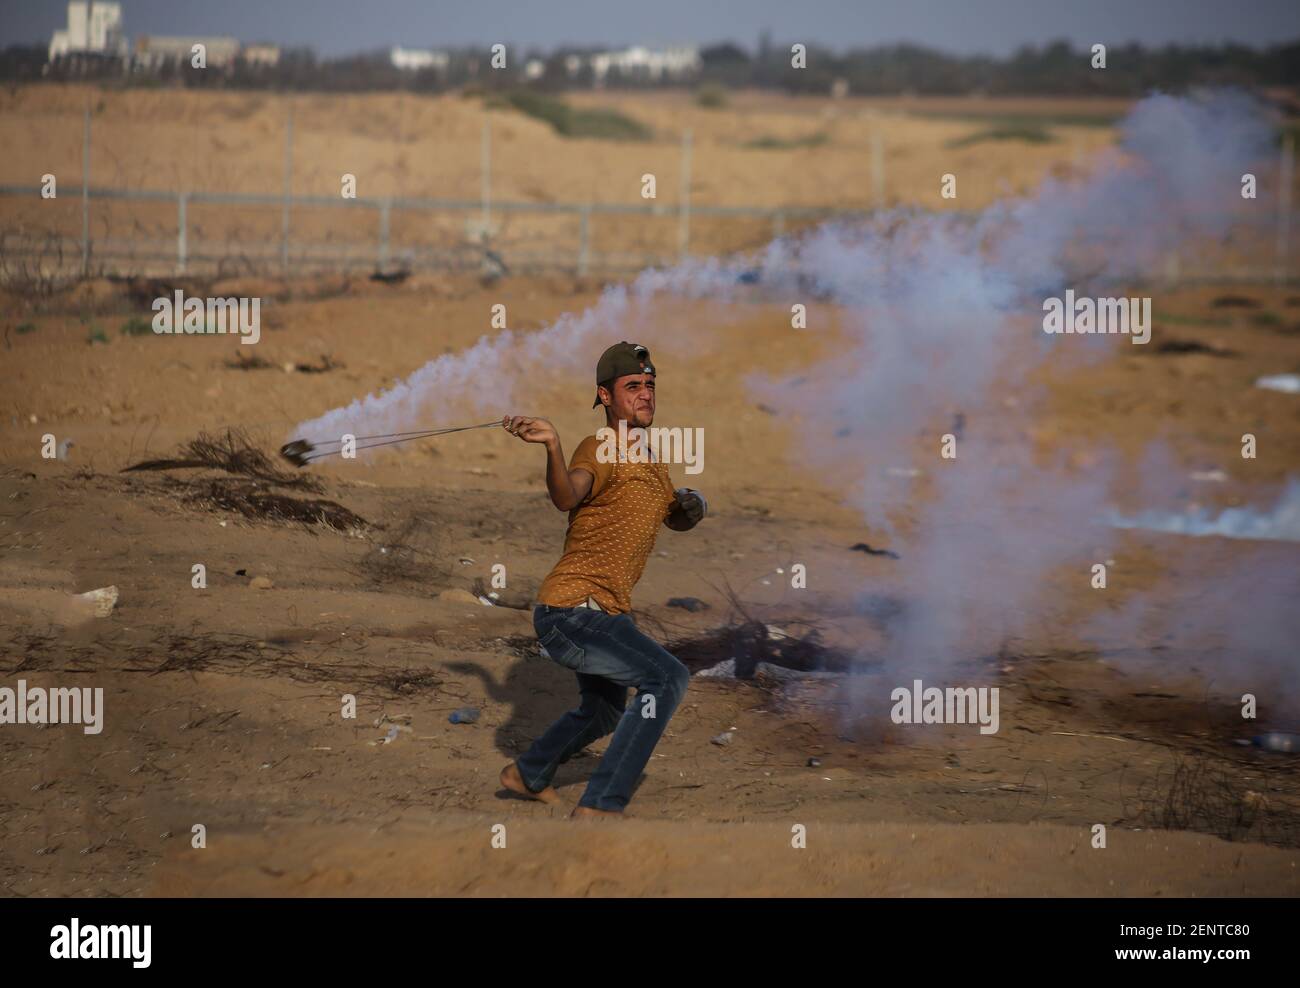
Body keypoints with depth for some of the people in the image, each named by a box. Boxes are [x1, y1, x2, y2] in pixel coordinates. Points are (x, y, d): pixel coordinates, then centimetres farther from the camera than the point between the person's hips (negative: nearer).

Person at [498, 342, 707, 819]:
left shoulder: (651, 462, 13)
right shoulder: (600, 449, -15)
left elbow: (675, 520, 27)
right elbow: (566, 496, -37)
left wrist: (690, 505, 3)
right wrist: (552, 444, -56)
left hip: (608, 613, 10)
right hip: (570, 610, -10)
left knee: (604, 711, 30)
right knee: (667, 677, -25)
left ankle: (527, 774, 52)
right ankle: (600, 806, -25)